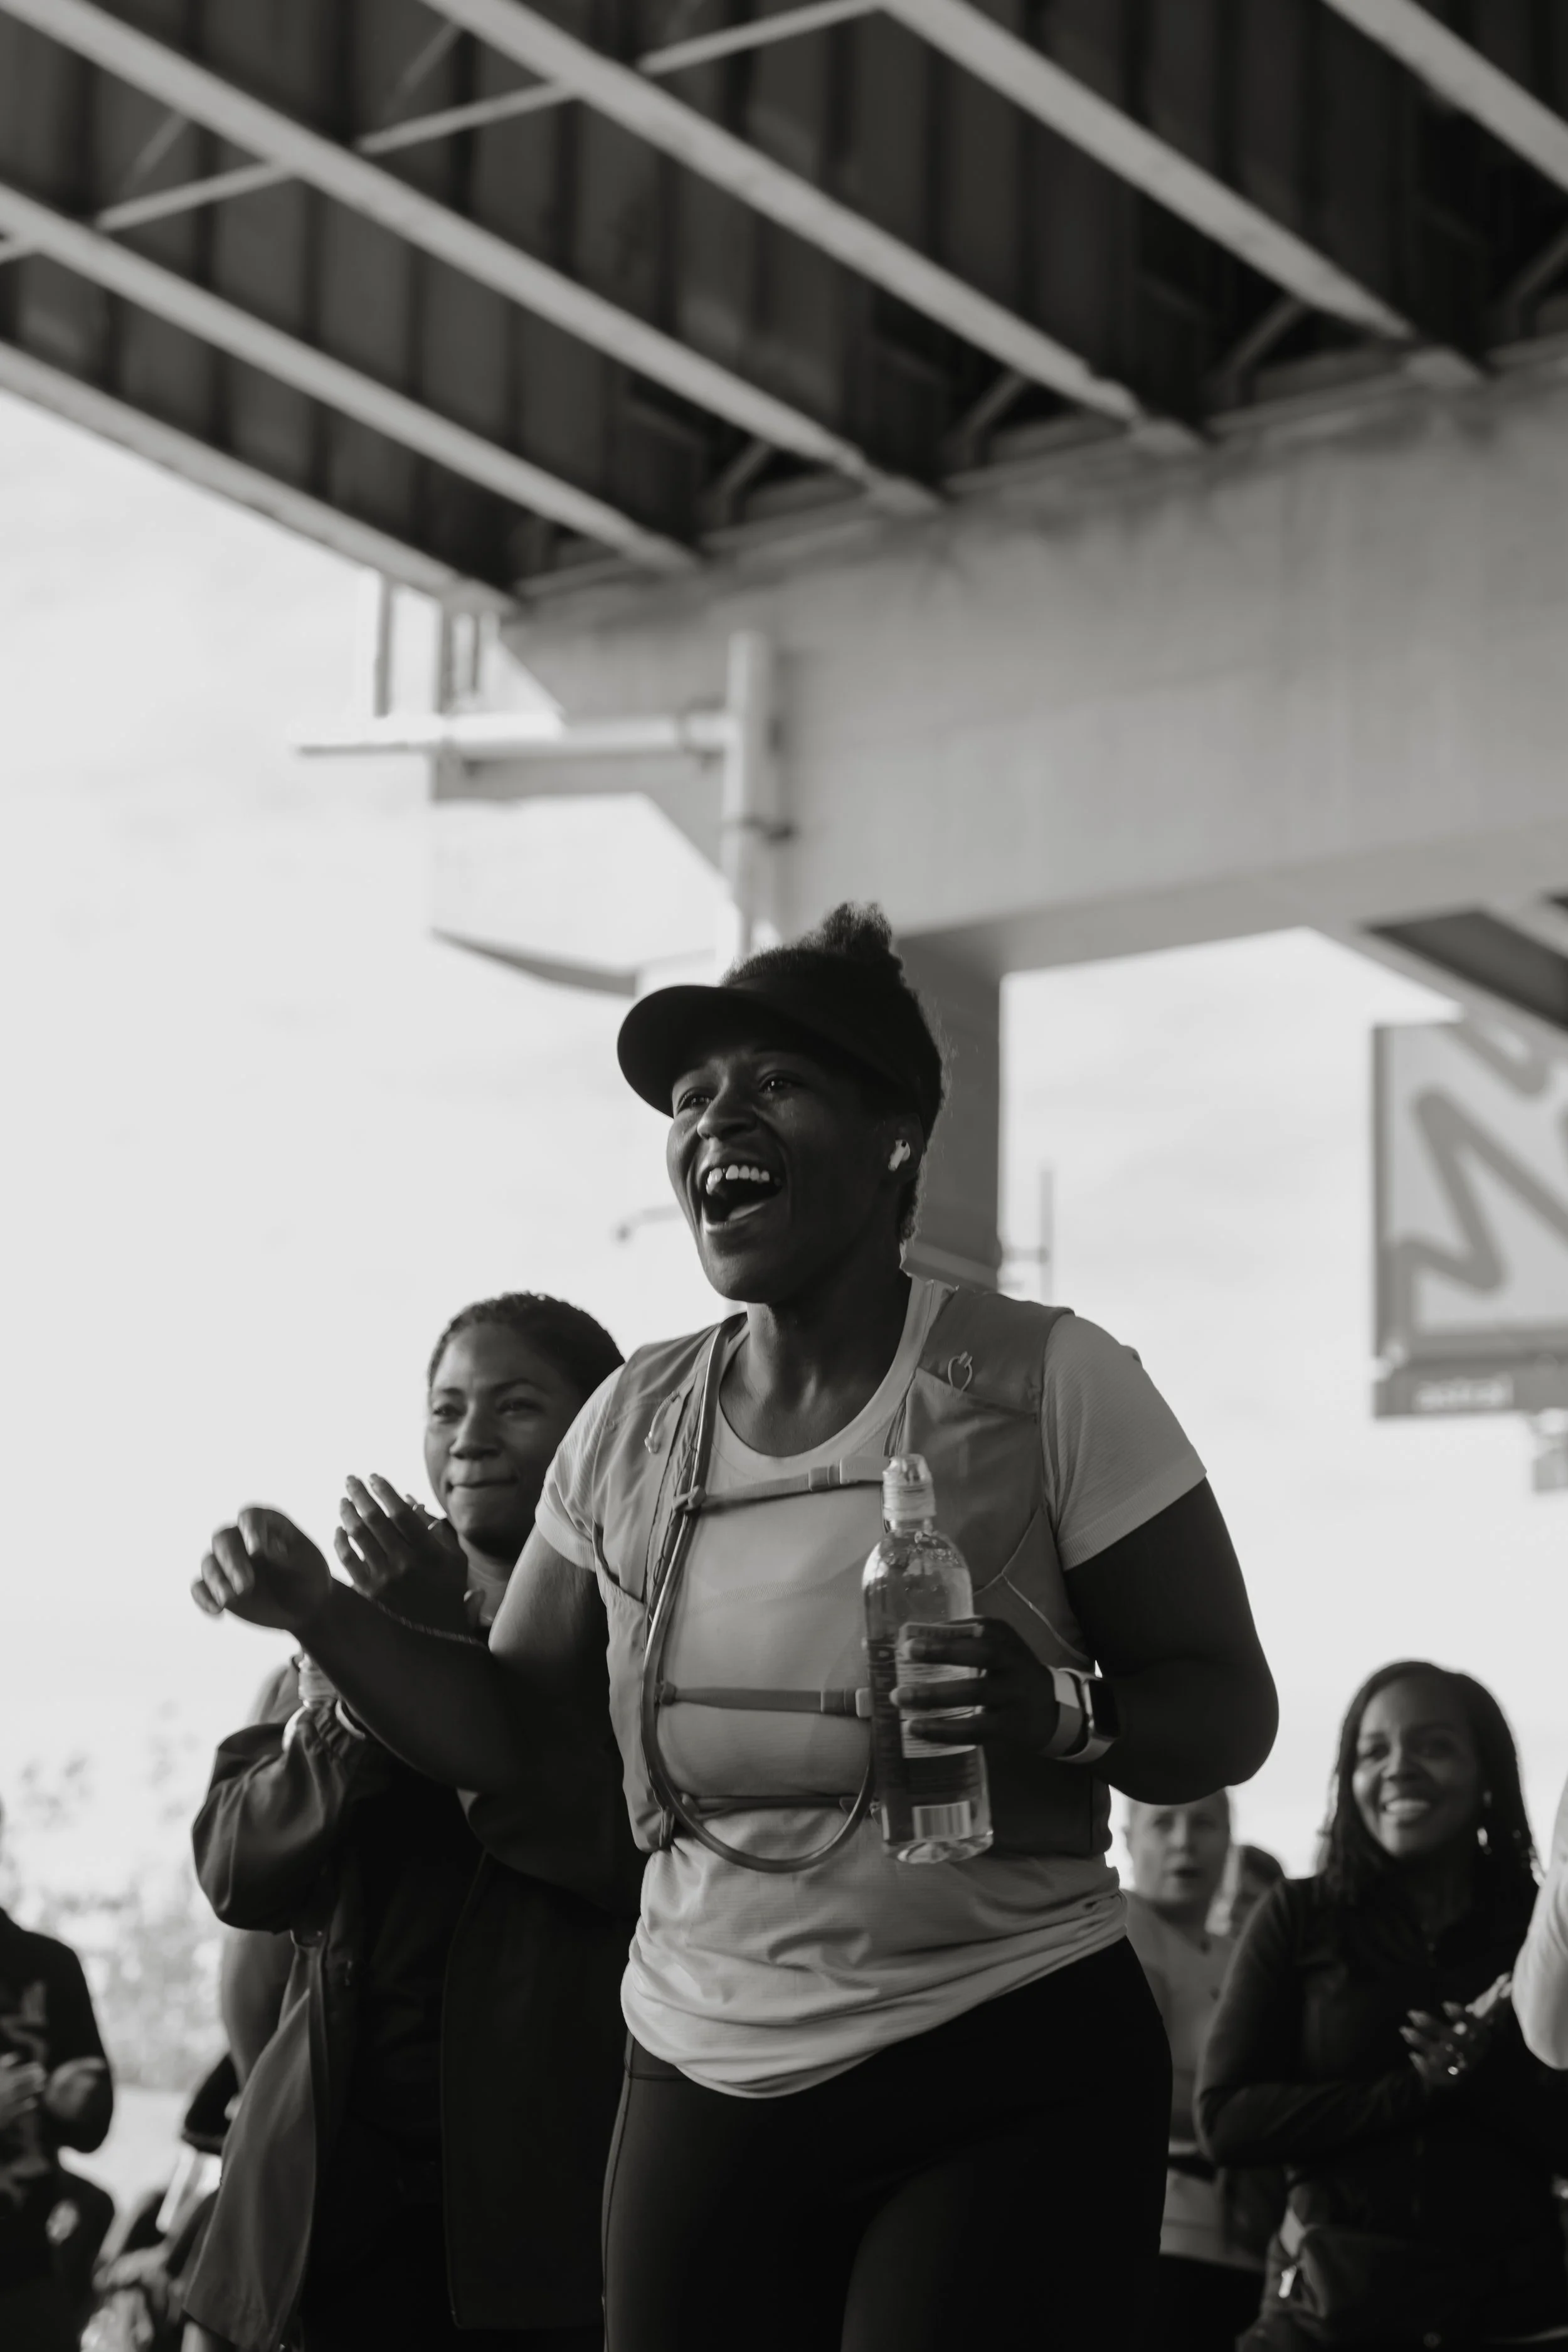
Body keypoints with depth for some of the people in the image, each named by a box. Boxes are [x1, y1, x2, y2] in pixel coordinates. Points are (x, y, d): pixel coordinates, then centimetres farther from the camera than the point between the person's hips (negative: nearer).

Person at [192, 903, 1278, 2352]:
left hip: (1007, 2083, -4)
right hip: (702, 2084, 4)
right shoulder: (631, 1427, 5)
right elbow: (530, 1743, 13)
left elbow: (1230, 1712, -5)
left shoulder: (1048, 1383, -8)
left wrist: (1060, 1717, -26)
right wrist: (323, 1613, -3)